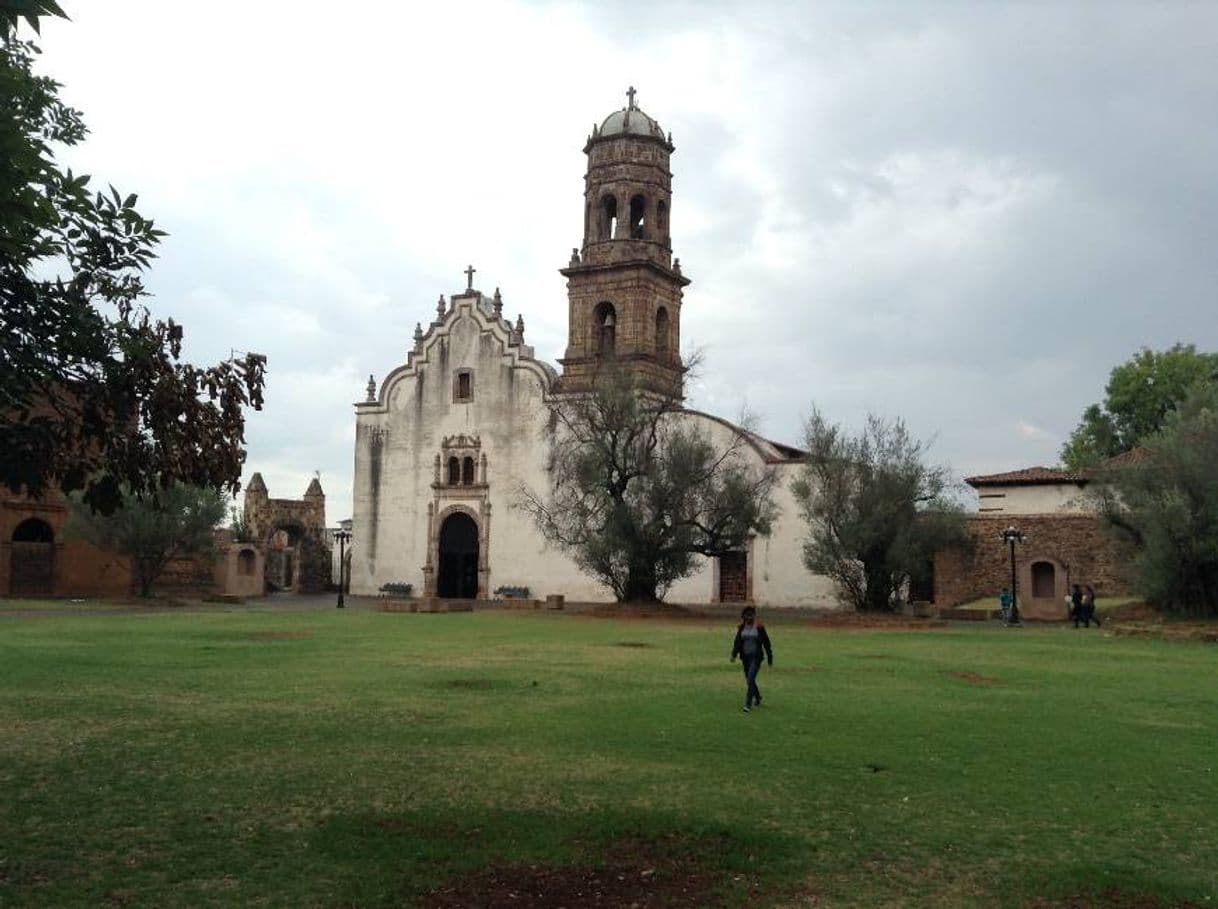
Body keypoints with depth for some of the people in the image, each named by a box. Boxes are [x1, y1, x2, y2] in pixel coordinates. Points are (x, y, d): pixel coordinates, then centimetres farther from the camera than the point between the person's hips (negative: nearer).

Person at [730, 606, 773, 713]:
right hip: (745, 657, 5)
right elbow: (737, 642, -1)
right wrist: (734, 655, -15)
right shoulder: (741, 628, 3)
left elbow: (766, 643, -1)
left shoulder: (759, 627, -7)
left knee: (751, 679, -17)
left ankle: (748, 704, -14)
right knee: (749, 680, 15)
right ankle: (757, 698, 40)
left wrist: (770, 658, 2)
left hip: (756, 657, -5)